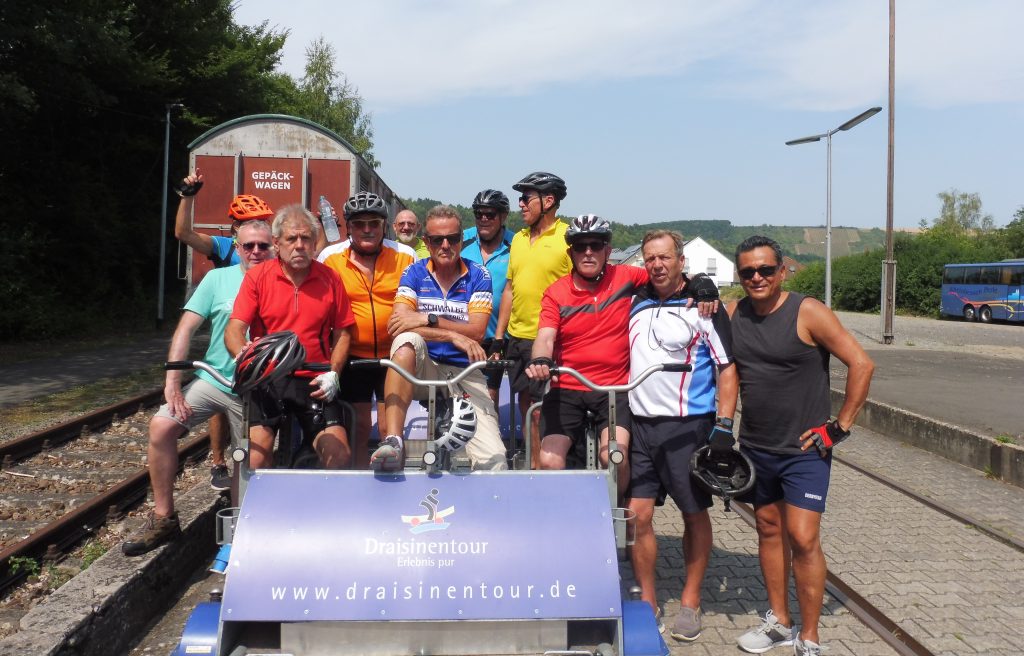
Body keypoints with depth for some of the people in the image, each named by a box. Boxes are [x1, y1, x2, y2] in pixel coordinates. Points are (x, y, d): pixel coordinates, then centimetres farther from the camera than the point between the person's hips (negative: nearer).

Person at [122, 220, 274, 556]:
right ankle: (163, 519, -4)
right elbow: (186, 329, -2)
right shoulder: (218, 279, 1)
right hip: (211, 379, 1)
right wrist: (172, 384, -11)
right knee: (161, 426, -17)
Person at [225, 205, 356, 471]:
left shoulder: (330, 279, 6)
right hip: (267, 381, -1)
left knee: (340, 456, -11)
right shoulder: (257, 276, 2)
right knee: (255, 457, -16)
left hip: (314, 383, 1)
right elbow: (233, 330, -4)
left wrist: (333, 374, -3)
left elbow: (342, 332, 11)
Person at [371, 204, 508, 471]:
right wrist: (454, 336, -22)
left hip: (465, 372, 0)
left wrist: (428, 319, -22)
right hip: (423, 369, 0)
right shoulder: (414, 273, 2)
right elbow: (398, 324, -14)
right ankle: (392, 443, -39)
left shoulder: (478, 276, 2)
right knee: (407, 341, -36)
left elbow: (476, 332, -10)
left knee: (493, 460, -21)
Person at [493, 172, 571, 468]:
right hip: (517, 338, 7)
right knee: (526, 405, 14)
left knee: (544, 410, -6)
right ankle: (533, 465, 27)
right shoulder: (518, 238, 13)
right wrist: (498, 335, 14)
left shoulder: (569, 237, -8)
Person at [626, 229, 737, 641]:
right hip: (639, 424, 4)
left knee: (695, 514, 8)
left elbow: (727, 369, -5)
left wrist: (724, 427, -12)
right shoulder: (636, 302, 10)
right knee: (638, 514, 3)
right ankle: (647, 601, 18)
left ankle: (690, 601, 24)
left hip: (687, 426, -4)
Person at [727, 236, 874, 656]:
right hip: (755, 448, 5)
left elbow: (861, 365, -12)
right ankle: (779, 621, 29)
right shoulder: (733, 314, 1)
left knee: (803, 539, -7)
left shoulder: (807, 313, -13)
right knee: (769, 530, 14)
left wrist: (840, 426, -12)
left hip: (804, 450, -5)